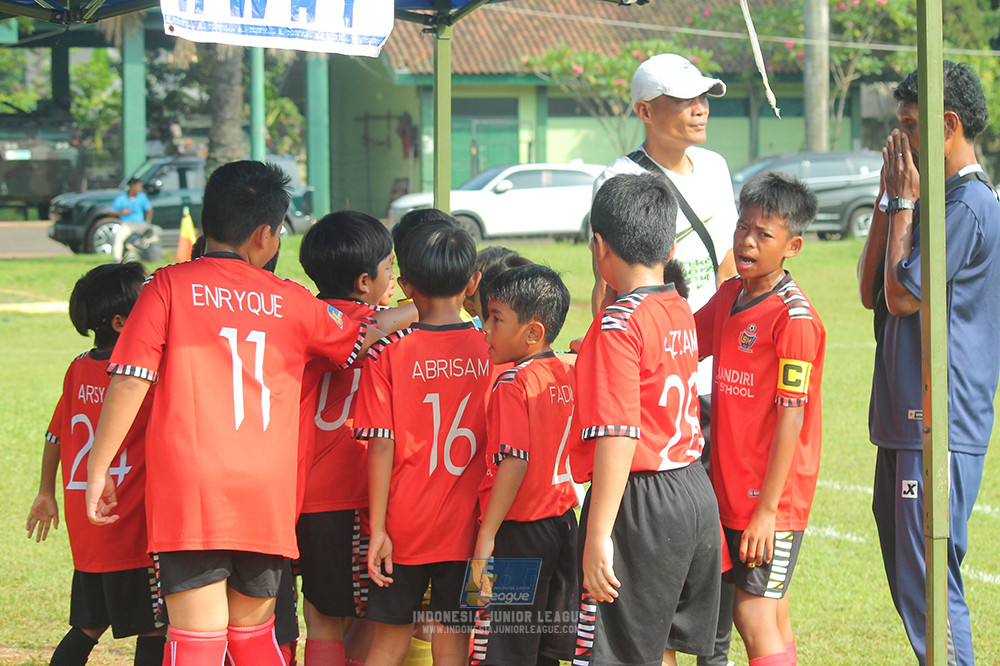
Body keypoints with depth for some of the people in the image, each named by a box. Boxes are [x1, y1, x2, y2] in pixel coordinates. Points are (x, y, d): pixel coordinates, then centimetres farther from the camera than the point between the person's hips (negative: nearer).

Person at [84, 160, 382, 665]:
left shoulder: (170, 286, 2)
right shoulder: (291, 302, 9)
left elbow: (130, 381, -5)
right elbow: (361, 340, 25)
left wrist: (98, 469, 1)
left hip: (188, 491, -2)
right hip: (266, 494, 3)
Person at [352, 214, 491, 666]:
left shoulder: (387, 353, -9)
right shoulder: (491, 351, -4)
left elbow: (381, 446, -11)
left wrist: (378, 528, -6)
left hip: (406, 525, -1)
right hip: (467, 527, 1)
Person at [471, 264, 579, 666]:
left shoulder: (512, 383, -17)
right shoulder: (566, 375, 6)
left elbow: (514, 462, -24)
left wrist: (487, 535, -21)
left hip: (519, 531, -8)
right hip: (562, 522, 8)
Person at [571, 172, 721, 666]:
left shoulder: (619, 324, -16)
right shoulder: (680, 312, 9)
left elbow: (618, 438, -22)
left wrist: (597, 537, -23)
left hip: (642, 501, -9)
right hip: (695, 493, 9)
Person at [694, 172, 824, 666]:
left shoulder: (794, 318, -16)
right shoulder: (730, 296, 8)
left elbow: (791, 417, -18)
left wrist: (768, 507, -19)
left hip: (773, 494, -8)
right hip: (732, 487, 8)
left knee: (754, 615, -8)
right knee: (771, 616, 11)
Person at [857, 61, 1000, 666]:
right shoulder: (938, 198, 18)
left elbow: (902, 295, -15)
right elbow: (871, 290, 16)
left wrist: (905, 202, -7)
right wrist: (890, 198, 10)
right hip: (907, 423, 10)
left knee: (929, 583, -11)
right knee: (909, 579, 14)